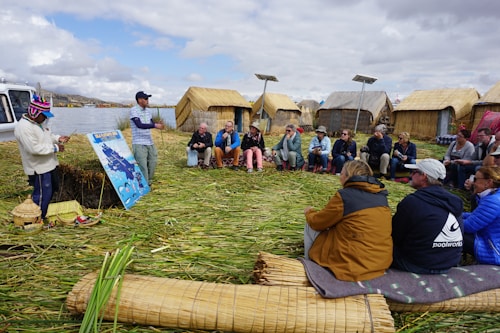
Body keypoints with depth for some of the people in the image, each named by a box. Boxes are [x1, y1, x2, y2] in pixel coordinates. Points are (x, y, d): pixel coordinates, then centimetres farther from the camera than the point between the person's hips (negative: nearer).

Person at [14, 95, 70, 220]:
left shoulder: (38, 122, 7)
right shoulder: (24, 127, -23)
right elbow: (34, 148, -29)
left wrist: (58, 138, 3)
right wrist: (55, 148, -23)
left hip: (49, 164, 10)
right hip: (39, 168, -10)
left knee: (53, 188, 23)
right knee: (42, 195, 0)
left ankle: (45, 213, 40)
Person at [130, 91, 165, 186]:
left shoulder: (148, 111, 11)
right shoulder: (134, 110, -11)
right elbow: (139, 125, -22)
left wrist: (157, 124, -5)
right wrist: (155, 125, -27)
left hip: (150, 142, 7)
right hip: (139, 143, -7)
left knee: (153, 162, 11)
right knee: (142, 166, -6)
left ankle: (148, 182, 28)